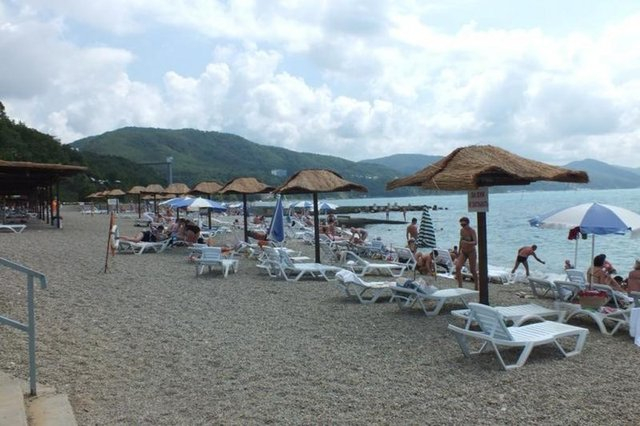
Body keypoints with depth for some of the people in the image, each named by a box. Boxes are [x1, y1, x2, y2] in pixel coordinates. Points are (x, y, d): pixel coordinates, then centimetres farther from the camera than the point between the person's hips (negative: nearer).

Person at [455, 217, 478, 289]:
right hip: (463, 252, 5)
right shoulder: (462, 230, 2)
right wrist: (459, 251, 20)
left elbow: (475, 242, -27)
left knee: (473, 270, 4)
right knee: (457, 267, -12)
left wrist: (467, 242, -44)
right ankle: (460, 286, -8)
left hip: (471, 252, -5)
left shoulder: (472, 231, -16)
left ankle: (476, 287, 22)